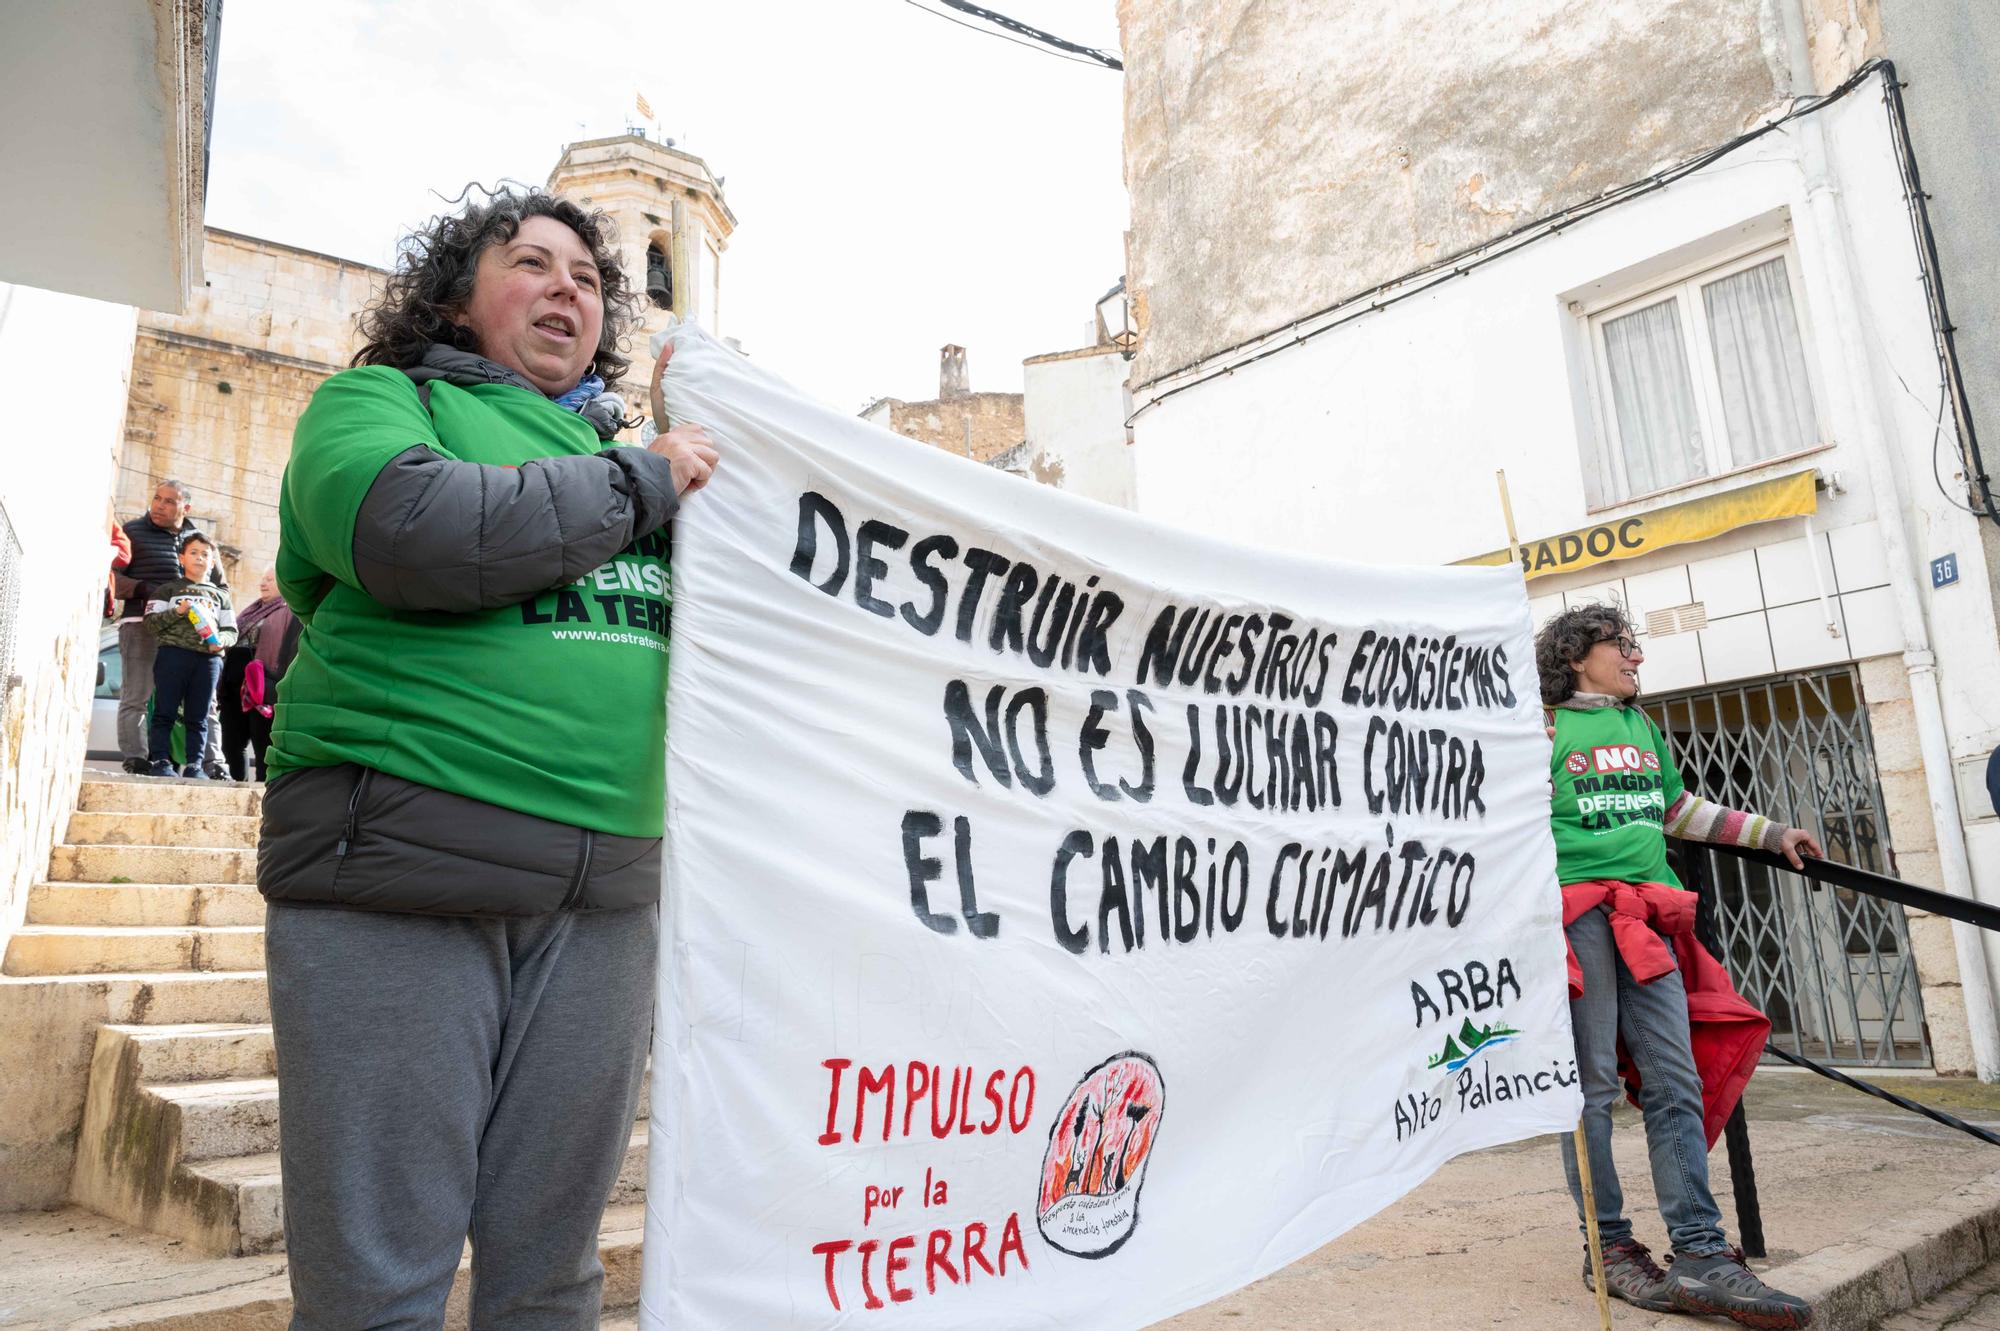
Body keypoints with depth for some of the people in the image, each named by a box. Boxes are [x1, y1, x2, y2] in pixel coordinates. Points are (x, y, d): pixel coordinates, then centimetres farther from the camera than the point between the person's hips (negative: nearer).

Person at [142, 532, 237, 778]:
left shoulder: (220, 595, 20)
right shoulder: (168, 589, 12)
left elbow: (231, 630, 16)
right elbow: (151, 621, 3)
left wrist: (221, 640, -5)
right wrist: (177, 611, -10)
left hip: (208, 658, 2)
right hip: (172, 653, -2)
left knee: (198, 717, 3)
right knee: (165, 712, -3)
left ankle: (194, 764, 5)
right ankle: (159, 760, 0)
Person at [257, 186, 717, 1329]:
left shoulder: (619, 447, 21)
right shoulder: (377, 398, 8)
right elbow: (413, 531, -16)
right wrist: (640, 485, -5)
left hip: (605, 887, 5)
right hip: (402, 864, -4)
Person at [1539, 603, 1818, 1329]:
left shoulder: (1640, 725, 21)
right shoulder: (1543, 727, 0)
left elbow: (1679, 808, 31)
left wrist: (1771, 834, 31)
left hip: (1647, 916, 7)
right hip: (1577, 910, -6)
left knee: (1674, 1083, 1)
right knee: (1591, 1085, -1)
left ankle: (1700, 1255, 4)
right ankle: (1609, 1251, 8)